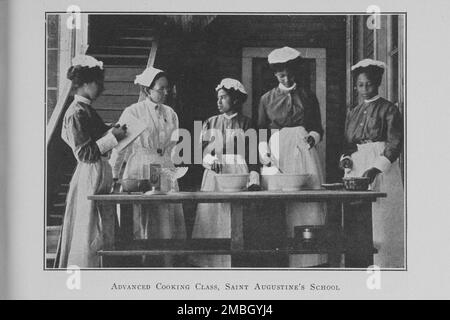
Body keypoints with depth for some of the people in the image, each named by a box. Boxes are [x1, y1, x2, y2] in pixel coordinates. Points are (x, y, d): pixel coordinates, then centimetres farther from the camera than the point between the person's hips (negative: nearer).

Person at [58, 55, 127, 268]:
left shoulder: (85, 110, 13)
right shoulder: (77, 113, -16)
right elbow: (84, 154, -19)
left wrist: (112, 131, 12)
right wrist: (112, 137, -16)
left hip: (100, 174, 10)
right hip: (90, 176, -10)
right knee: (88, 232, -4)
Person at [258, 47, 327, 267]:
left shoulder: (308, 97, 11)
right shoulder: (267, 99, 11)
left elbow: (318, 128, 14)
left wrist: (313, 137, -8)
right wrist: (265, 156, -3)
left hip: (303, 152, 0)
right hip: (276, 154, 0)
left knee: (308, 205, -7)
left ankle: (311, 261, -7)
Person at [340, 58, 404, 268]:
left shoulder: (388, 110, 0)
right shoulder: (352, 111, 18)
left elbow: (395, 144, -8)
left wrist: (376, 168, -19)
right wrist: (346, 158, -1)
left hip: (382, 170, -5)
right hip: (355, 170, 5)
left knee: (381, 223, -8)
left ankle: (384, 267, -6)